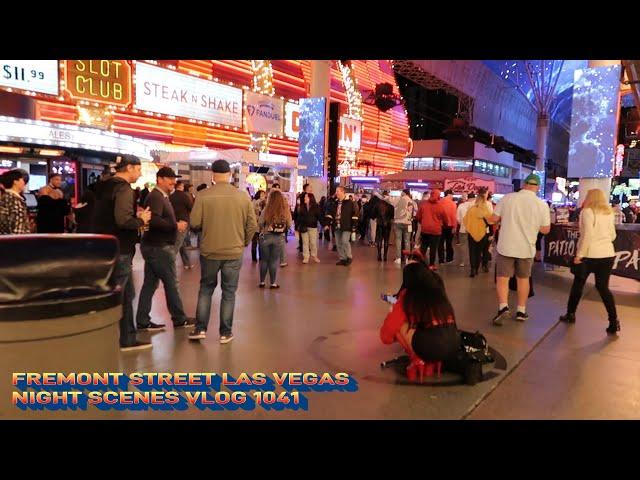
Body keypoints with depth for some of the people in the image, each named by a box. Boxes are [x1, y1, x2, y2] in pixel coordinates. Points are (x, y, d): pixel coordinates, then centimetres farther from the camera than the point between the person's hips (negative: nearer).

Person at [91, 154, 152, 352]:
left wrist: (136, 217, 11)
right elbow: (123, 220, -27)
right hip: (118, 250, -10)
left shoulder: (106, 186, 15)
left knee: (127, 294, 15)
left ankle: (128, 338, 22)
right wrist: (141, 220, -9)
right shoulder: (123, 189, -15)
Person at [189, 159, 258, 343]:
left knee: (206, 288, 18)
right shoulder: (243, 196, -5)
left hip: (209, 252, 0)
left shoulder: (203, 196, -10)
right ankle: (225, 333, 17)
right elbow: (252, 225, -3)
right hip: (234, 252, 0)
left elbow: (194, 223, -9)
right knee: (229, 292, 11)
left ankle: (200, 329, 18)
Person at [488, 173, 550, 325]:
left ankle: (503, 307, -14)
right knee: (523, 278, 16)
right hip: (526, 248, 2)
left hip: (506, 246, -1)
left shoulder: (508, 198, -7)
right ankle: (521, 311, 21)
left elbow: (493, 219, -3)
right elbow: (546, 230, 2)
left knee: (502, 278, 4)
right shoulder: (542, 205, -5)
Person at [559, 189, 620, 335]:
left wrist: (579, 254, -14)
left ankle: (570, 314, 23)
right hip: (608, 254, 5)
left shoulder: (587, 211, -8)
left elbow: (587, 235, -16)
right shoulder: (609, 213, 10)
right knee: (603, 287, 9)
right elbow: (612, 236, 15)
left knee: (578, 284, 12)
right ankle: (614, 322, 1)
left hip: (590, 254, -5)